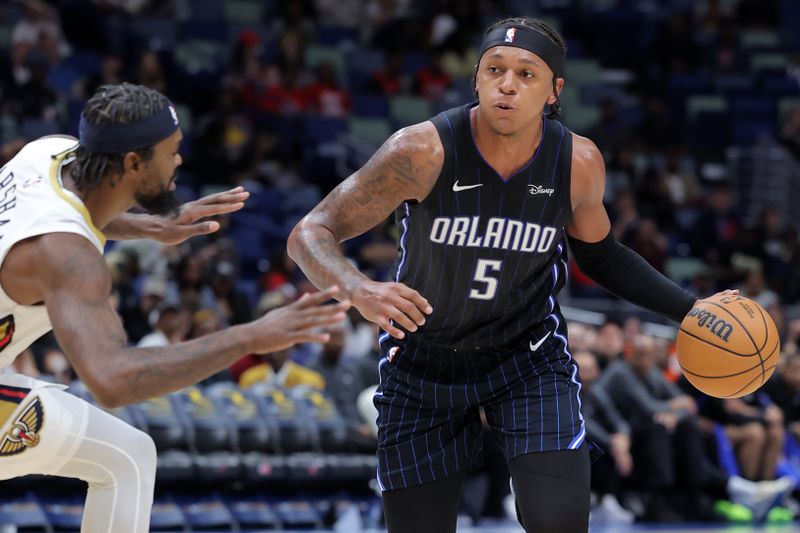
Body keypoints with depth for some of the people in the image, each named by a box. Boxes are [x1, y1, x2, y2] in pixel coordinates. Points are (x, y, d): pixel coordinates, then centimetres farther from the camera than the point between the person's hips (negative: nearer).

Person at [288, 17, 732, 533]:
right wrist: (358, 288, -46)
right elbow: (310, 236, -25)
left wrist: (688, 308, -3)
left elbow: (600, 254, 7)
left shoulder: (579, 162, -15)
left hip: (529, 355, 1)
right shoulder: (424, 151, -26)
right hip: (424, 364, -1)